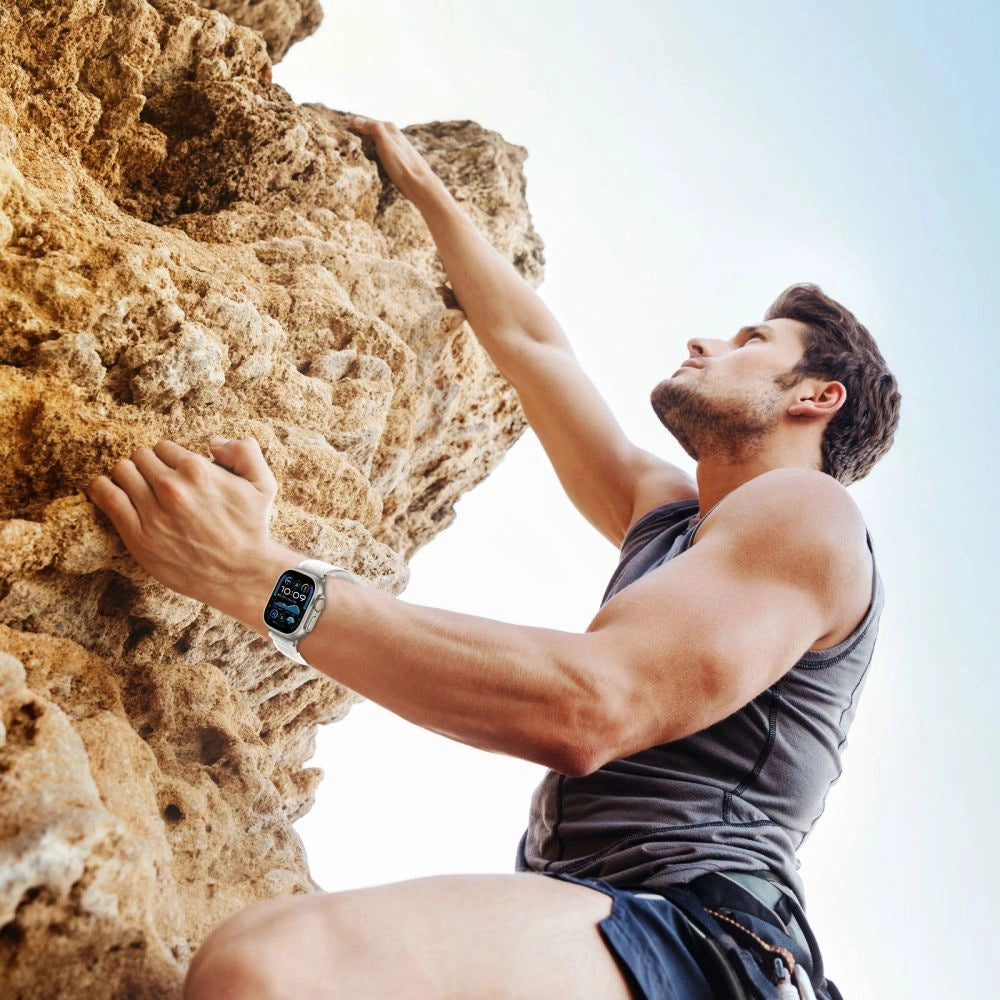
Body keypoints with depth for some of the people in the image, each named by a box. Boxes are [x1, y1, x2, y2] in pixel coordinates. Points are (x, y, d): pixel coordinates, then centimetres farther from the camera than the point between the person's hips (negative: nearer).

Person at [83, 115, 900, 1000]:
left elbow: (588, 705, -17)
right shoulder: (667, 518, 27)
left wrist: (259, 577, -18)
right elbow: (529, 340, 37)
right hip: (580, 921, 9)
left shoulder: (807, 510, 0)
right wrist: (423, 188, 44)